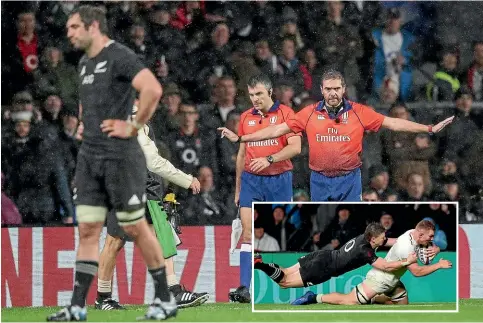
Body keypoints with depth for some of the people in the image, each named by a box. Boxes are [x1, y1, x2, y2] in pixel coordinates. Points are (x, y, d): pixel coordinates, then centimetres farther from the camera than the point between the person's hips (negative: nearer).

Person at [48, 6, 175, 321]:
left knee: (136, 227, -1)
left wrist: (134, 126, -20)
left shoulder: (119, 56, -12)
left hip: (120, 156, -8)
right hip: (89, 156, 8)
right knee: (88, 230, 4)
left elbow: (153, 89, -28)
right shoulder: (85, 63, 16)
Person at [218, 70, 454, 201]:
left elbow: (392, 123, -3)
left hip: (349, 180, -1)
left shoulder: (358, 112, -4)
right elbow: (278, 130, 2)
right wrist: (240, 138, -1)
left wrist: (429, 129, -8)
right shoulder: (309, 114, -1)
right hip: (320, 181, 1)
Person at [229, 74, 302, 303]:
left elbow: (295, 147, -10)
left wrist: (269, 159, -23)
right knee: (248, 233, -8)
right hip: (251, 180, 3)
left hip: (278, 180, -3)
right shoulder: (246, 118, 11)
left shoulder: (285, 114, -2)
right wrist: (237, 188, 17)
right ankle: (245, 288, -14)